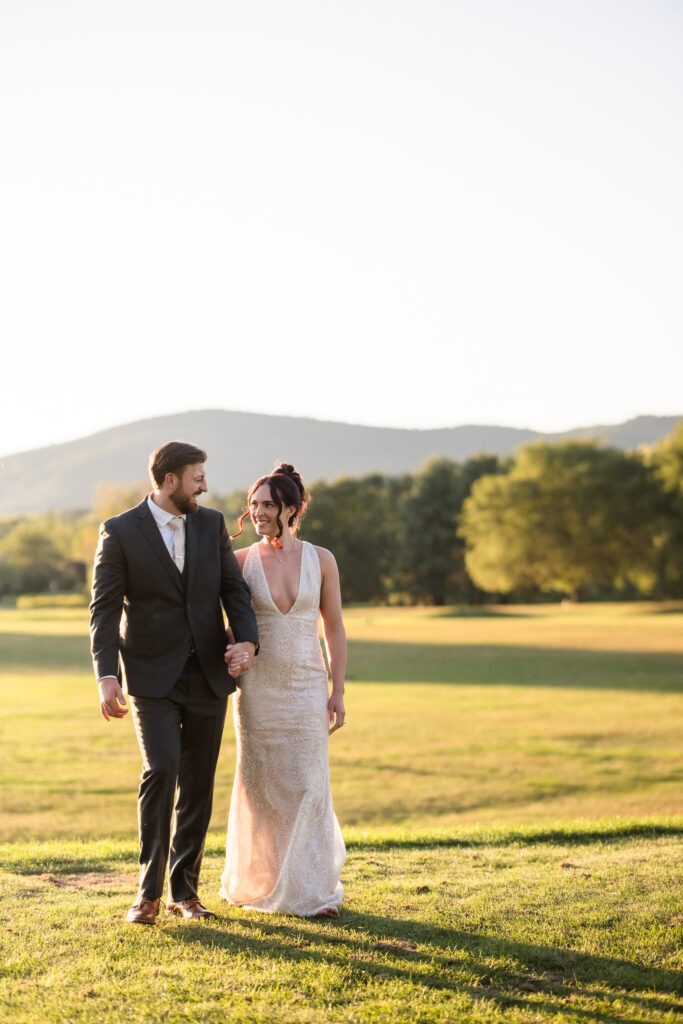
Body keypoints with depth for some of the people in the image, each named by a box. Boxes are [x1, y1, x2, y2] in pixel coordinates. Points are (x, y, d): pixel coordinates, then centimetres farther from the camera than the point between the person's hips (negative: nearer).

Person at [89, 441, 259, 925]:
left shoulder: (212, 524, 5)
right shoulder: (120, 531, -6)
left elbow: (234, 589, 4)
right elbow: (104, 609, -7)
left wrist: (247, 640, -15)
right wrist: (107, 676, -18)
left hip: (208, 674, 4)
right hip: (153, 678, -4)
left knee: (198, 785, 6)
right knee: (161, 770, -19)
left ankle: (185, 889, 19)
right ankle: (149, 890, -6)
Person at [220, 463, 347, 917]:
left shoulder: (320, 560, 0)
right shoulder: (241, 561, -1)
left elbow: (334, 629, 3)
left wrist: (338, 692, 0)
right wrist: (232, 651, -18)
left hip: (307, 688, 0)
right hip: (258, 688, 0)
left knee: (308, 787, 1)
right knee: (260, 786, 8)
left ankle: (311, 889, 12)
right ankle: (256, 883, 25)